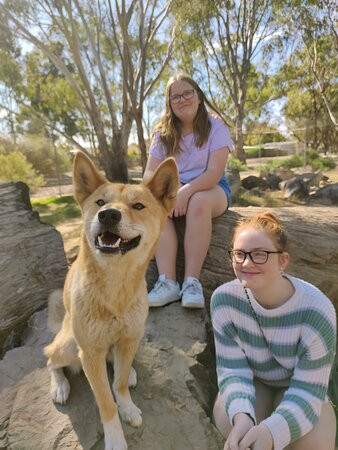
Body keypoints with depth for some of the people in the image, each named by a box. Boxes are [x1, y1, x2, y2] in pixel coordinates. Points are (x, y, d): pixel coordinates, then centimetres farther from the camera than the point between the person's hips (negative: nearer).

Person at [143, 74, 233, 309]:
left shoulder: (216, 127, -3)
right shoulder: (163, 133, 7)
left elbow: (215, 172, -16)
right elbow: (150, 173, -2)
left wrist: (187, 191, -33)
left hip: (210, 188, -2)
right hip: (174, 189, 3)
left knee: (198, 202, -38)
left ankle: (192, 281, -35)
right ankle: (167, 281, -36)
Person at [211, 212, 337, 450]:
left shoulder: (317, 310, -31)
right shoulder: (224, 299, -26)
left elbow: (308, 388, -25)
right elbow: (232, 368, -20)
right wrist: (241, 414, -41)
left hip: (299, 387, 0)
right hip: (250, 382, 0)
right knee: (228, 420, -29)